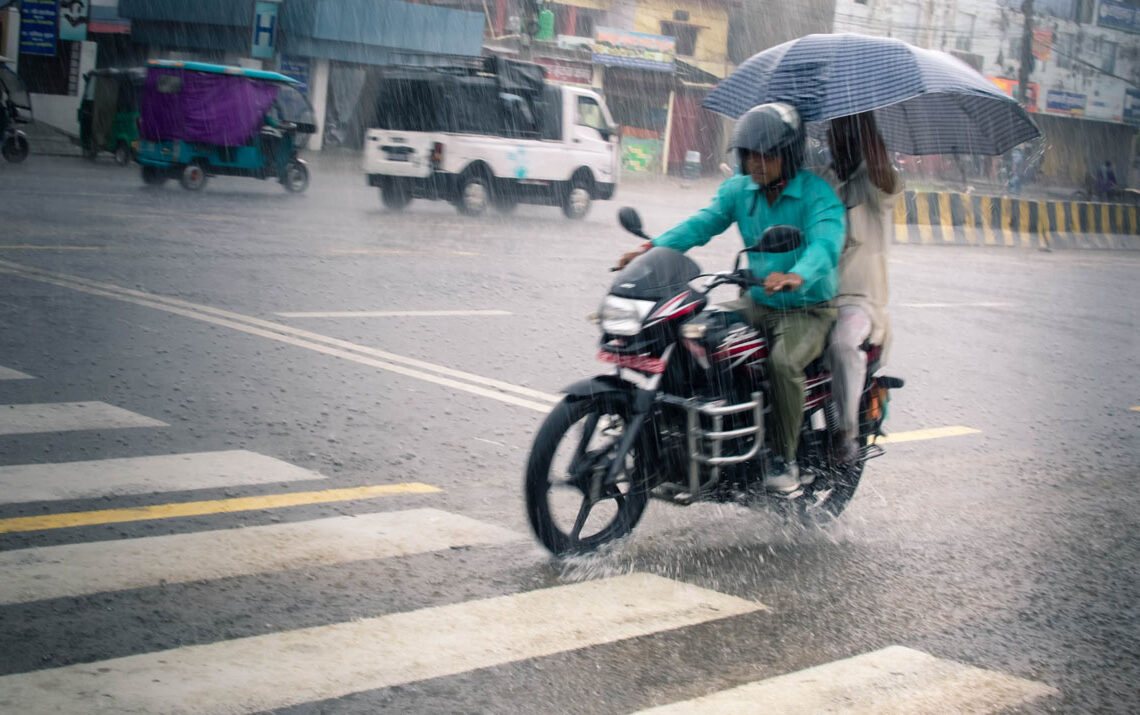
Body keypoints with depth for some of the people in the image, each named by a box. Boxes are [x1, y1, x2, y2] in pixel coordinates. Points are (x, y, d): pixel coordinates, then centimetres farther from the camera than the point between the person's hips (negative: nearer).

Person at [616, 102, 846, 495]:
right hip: (758, 302, 6)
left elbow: (825, 244, -31)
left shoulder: (817, 193, -14)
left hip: (808, 308, -6)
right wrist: (655, 247, -26)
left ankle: (784, 460, -15)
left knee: (784, 362, -33)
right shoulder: (739, 189, 5)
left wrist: (797, 277, -53)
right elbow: (703, 222, -7)